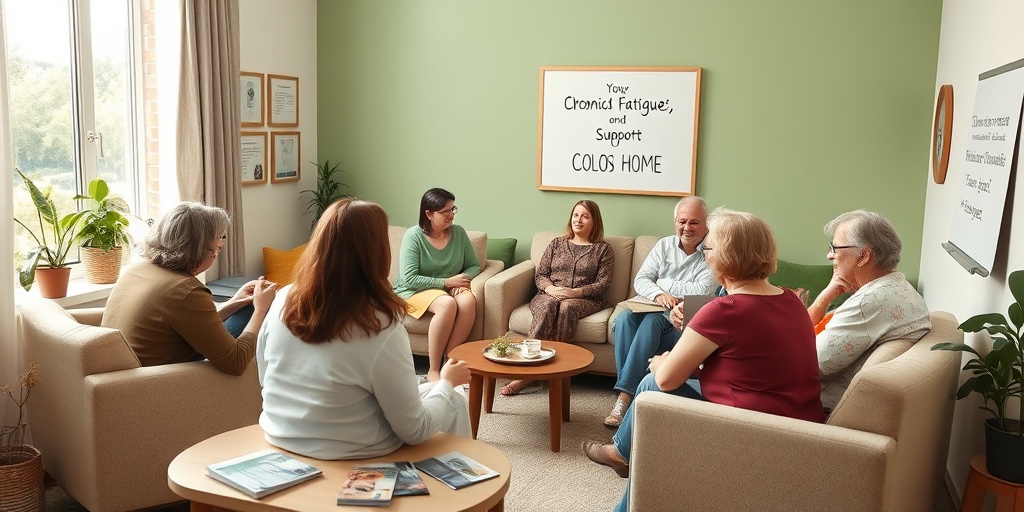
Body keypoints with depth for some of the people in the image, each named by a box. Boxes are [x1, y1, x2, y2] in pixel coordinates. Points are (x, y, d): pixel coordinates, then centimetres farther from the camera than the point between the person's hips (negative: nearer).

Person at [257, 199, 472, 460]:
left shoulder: (284, 300, -11)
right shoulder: (381, 330, -27)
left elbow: (266, 379, 6)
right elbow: (414, 431, -18)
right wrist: (446, 382, 0)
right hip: (351, 460, -6)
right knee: (454, 402, 19)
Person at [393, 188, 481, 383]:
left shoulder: (458, 232, 1)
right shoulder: (414, 236, -13)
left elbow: (474, 265, 10)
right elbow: (409, 279, -18)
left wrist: (463, 278, -13)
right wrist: (446, 282, -19)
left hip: (450, 287, 4)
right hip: (414, 291, -4)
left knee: (468, 300, -31)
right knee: (447, 304, -36)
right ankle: (433, 371, -27)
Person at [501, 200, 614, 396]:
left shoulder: (602, 249, 13)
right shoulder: (556, 244, 21)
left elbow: (603, 284, 2)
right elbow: (540, 275, 14)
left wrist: (575, 292, -14)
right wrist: (550, 288, -9)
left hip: (585, 299, -2)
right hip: (549, 295, 2)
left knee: (567, 307, -37)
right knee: (548, 306, -35)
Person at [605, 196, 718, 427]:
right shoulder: (664, 245, 12)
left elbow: (701, 292, -16)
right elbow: (640, 280, 4)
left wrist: (662, 283, -6)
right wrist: (658, 293, -19)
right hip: (653, 310, 5)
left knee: (652, 320, -34)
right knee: (625, 318, -27)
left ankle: (625, 394, -35)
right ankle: (626, 393, -30)